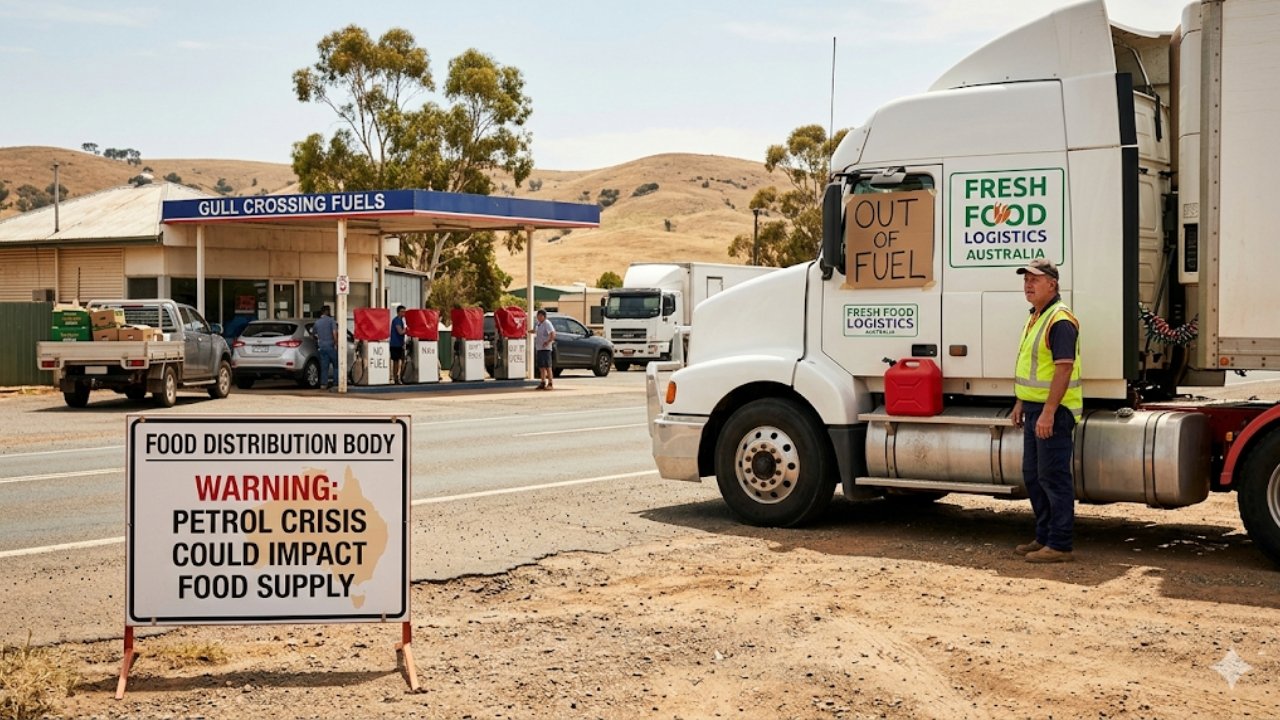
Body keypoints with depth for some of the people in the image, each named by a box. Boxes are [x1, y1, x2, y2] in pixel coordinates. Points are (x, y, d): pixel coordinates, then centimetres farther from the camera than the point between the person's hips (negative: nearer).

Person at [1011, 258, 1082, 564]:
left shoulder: (1059, 319, -17)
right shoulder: (1035, 318, 16)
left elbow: (1064, 367, -23)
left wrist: (1048, 412, -26)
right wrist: (1020, 403, 22)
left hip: (1053, 411, -11)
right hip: (1035, 408, 11)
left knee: (1053, 477, -6)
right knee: (1033, 475, 16)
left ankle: (1060, 545, -1)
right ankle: (1044, 537, 25)